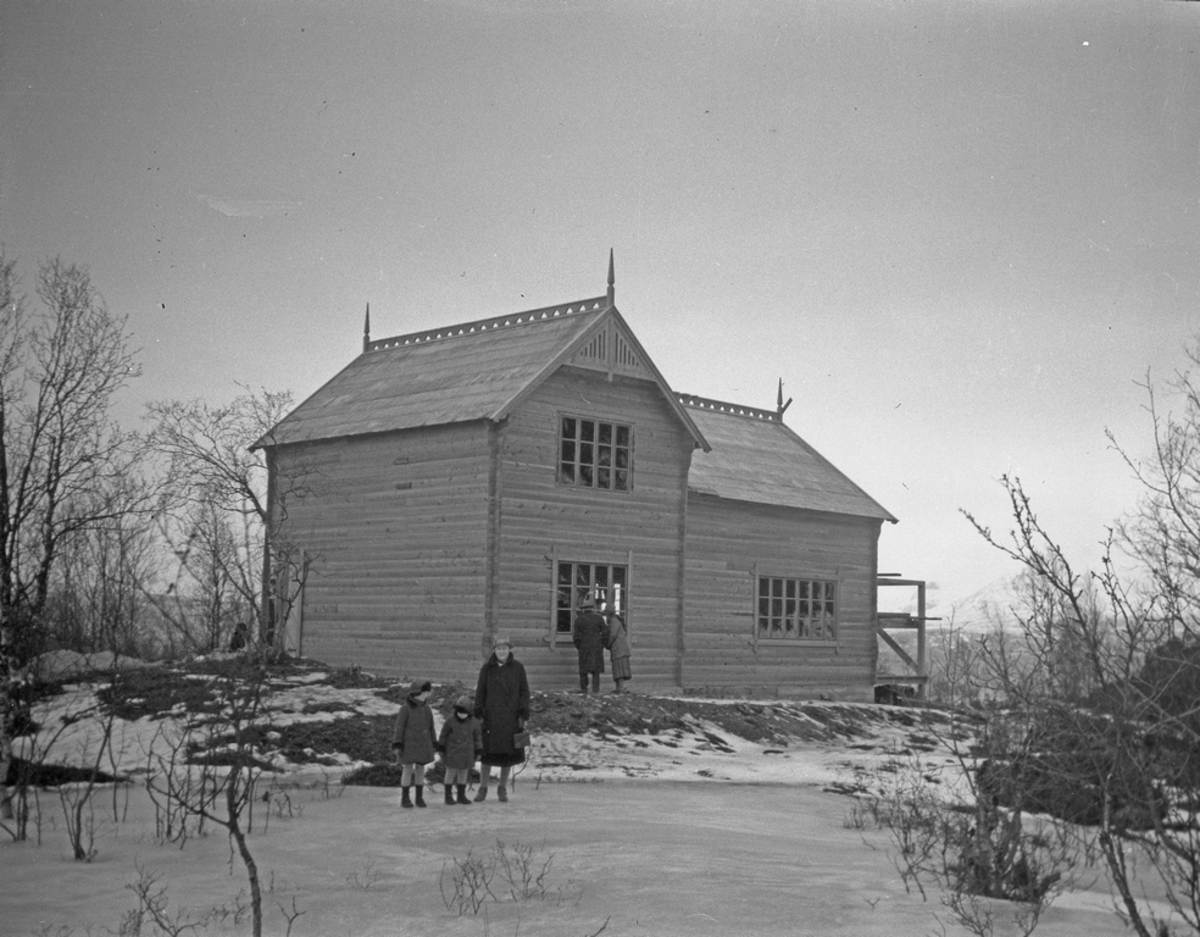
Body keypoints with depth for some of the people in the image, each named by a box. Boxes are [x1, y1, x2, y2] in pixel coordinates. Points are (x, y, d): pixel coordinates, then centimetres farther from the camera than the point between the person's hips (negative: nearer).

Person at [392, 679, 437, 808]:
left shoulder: (427, 709, 4)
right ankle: (404, 799, 8)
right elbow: (399, 727, -12)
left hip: (422, 744, 5)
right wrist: (397, 746, -16)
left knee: (420, 770, 8)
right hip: (408, 744, -5)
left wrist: (434, 745, 12)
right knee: (408, 770, -2)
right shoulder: (405, 708, -13)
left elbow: (430, 728, 11)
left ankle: (420, 798, 17)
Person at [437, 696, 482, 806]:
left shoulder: (474, 723, -5)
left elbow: (478, 737, 4)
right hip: (452, 753, -2)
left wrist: (478, 752, 5)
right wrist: (441, 749, 0)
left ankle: (461, 795, 20)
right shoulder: (450, 721, -11)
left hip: (466, 754, 2)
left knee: (463, 773, 9)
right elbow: (443, 735, -1)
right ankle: (448, 795, 13)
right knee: (451, 773, 3)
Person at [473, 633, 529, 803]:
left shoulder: (518, 668, 1)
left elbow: (524, 692, 2)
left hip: (511, 717, 0)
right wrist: (478, 715, -2)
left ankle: (502, 788, 20)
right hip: (491, 717, 0)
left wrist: (523, 715, -4)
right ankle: (483, 788, 13)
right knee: (488, 753, -1)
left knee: (508, 754, 6)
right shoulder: (486, 668, 2)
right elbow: (480, 692, 4)